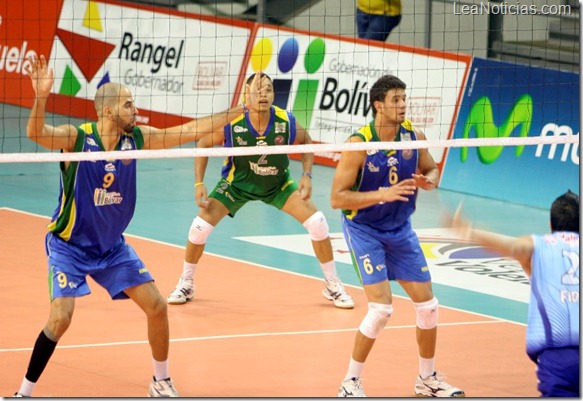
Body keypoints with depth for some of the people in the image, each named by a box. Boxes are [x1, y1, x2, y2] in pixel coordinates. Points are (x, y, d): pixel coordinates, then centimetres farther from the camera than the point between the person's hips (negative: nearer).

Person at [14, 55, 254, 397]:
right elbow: (36, 133, -39)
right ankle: (24, 393, -4)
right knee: (60, 319, -20)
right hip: (69, 246, -5)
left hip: (112, 246, 5)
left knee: (157, 306, 1)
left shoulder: (136, 138, -6)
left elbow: (191, 131, -1)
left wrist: (241, 109, -3)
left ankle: (161, 382, 22)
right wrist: (42, 97, -57)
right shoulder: (76, 138, -20)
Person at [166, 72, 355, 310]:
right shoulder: (232, 123, -28)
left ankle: (332, 285, 8)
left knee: (317, 223, -13)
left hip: (278, 184, 1)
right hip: (237, 183, -1)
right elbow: (203, 145, -11)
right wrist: (199, 184, -17)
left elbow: (306, 143, -3)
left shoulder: (286, 122, -26)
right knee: (201, 226, -14)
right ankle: (186, 284, 12)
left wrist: (307, 175, -13)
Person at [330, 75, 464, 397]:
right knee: (381, 308, -17)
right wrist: (382, 194, -31)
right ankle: (350, 383, -2)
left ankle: (427, 379, 26)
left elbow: (432, 170, 11)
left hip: (400, 230, 6)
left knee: (427, 304, 7)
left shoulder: (414, 137, -7)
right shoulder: (359, 143, -22)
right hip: (364, 230, -6)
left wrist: (427, 182, -13)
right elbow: (337, 198, -22)